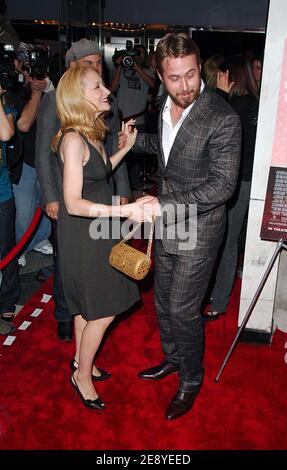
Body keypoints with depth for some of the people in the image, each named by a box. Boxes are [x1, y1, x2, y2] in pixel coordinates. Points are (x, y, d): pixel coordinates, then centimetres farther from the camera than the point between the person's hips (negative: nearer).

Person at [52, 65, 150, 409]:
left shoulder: (90, 134, 5)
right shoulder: (73, 139, -24)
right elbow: (74, 203, -28)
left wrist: (126, 147, 12)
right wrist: (124, 210, -35)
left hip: (95, 230, 9)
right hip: (81, 235, -9)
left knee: (88, 305, 21)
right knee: (103, 311, 2)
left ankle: (81, 362, 40)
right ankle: (82, 375, 23)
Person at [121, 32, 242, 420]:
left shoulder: (223, 119, -22)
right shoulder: (167, 107, 2)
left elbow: (223, 185, -24)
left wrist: (167, 206, -28)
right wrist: (136, 140, 11)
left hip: (199, 228, -7)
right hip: (166, 221, 8)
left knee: (182, 309, 3)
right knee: (163, 301, 20)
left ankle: (191, 380, 28)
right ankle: (173, 358, 45)